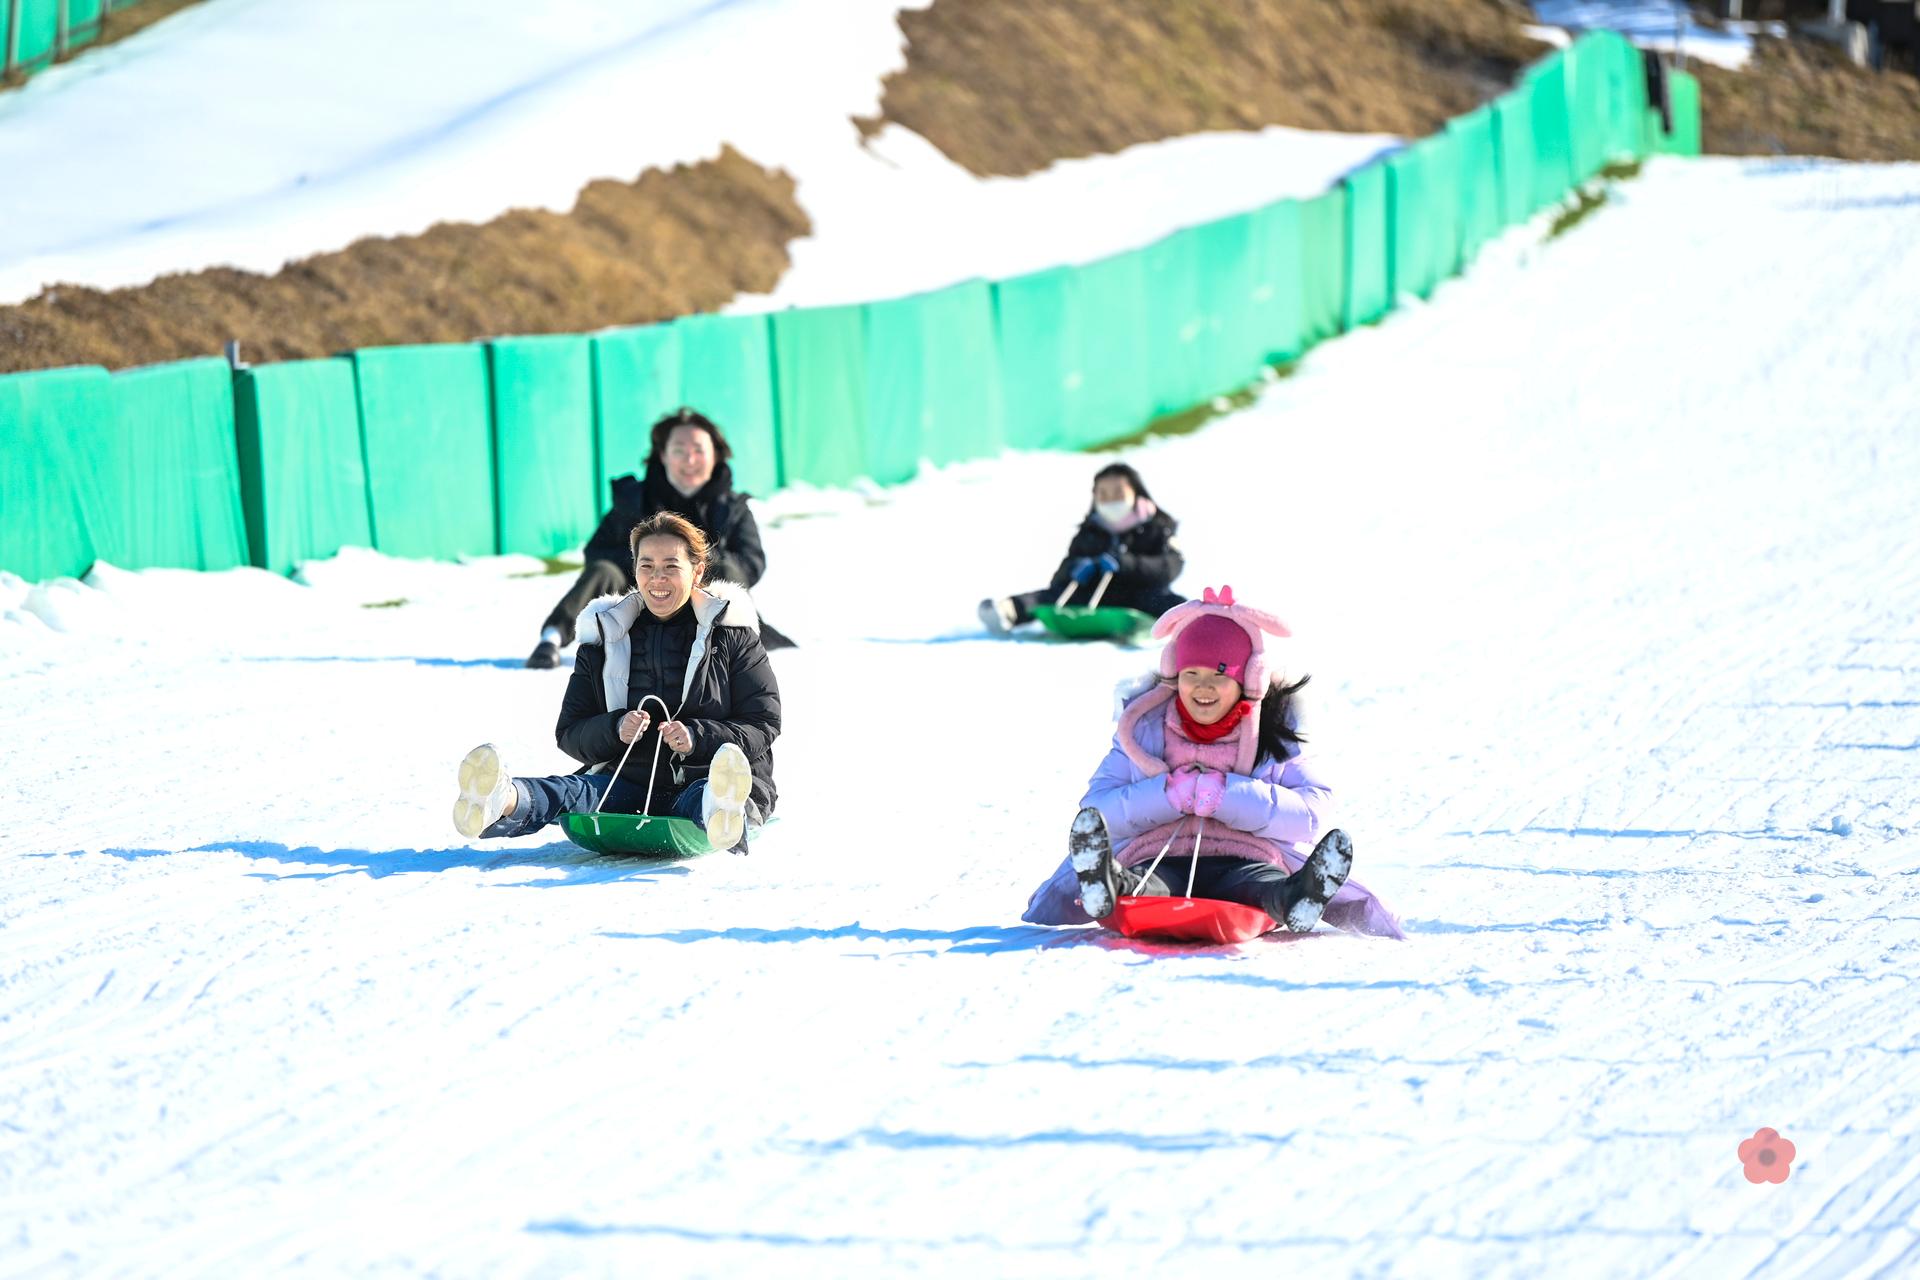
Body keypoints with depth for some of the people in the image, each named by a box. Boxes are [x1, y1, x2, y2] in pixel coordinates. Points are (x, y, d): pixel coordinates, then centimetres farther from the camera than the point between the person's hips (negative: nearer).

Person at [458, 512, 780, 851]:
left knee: (703, 797, -42)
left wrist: (696, 738, -16)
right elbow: (569, 732, 12)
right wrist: (615, 729, -11)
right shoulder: (605, 636, 14)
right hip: (629, 783, 3)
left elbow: (763, 726, 2)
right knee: (570, 791, -32)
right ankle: (503, 803, -65)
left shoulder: (733, 636, 7)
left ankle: (722, 815, -79)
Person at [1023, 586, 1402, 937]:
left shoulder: (1277, 734, 12)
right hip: (1157, 861, 0)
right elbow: (1097, 810, 5)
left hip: (1244, 863, 0)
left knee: (1266, 883, -37)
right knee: (1148, 886, -36)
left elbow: (1314, 813, -4)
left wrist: (1227, 795, -13)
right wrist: (1168, 794, -12)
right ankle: (1110, 889, -69)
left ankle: (1294, 899, -69)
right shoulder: (1144, 728, 16)